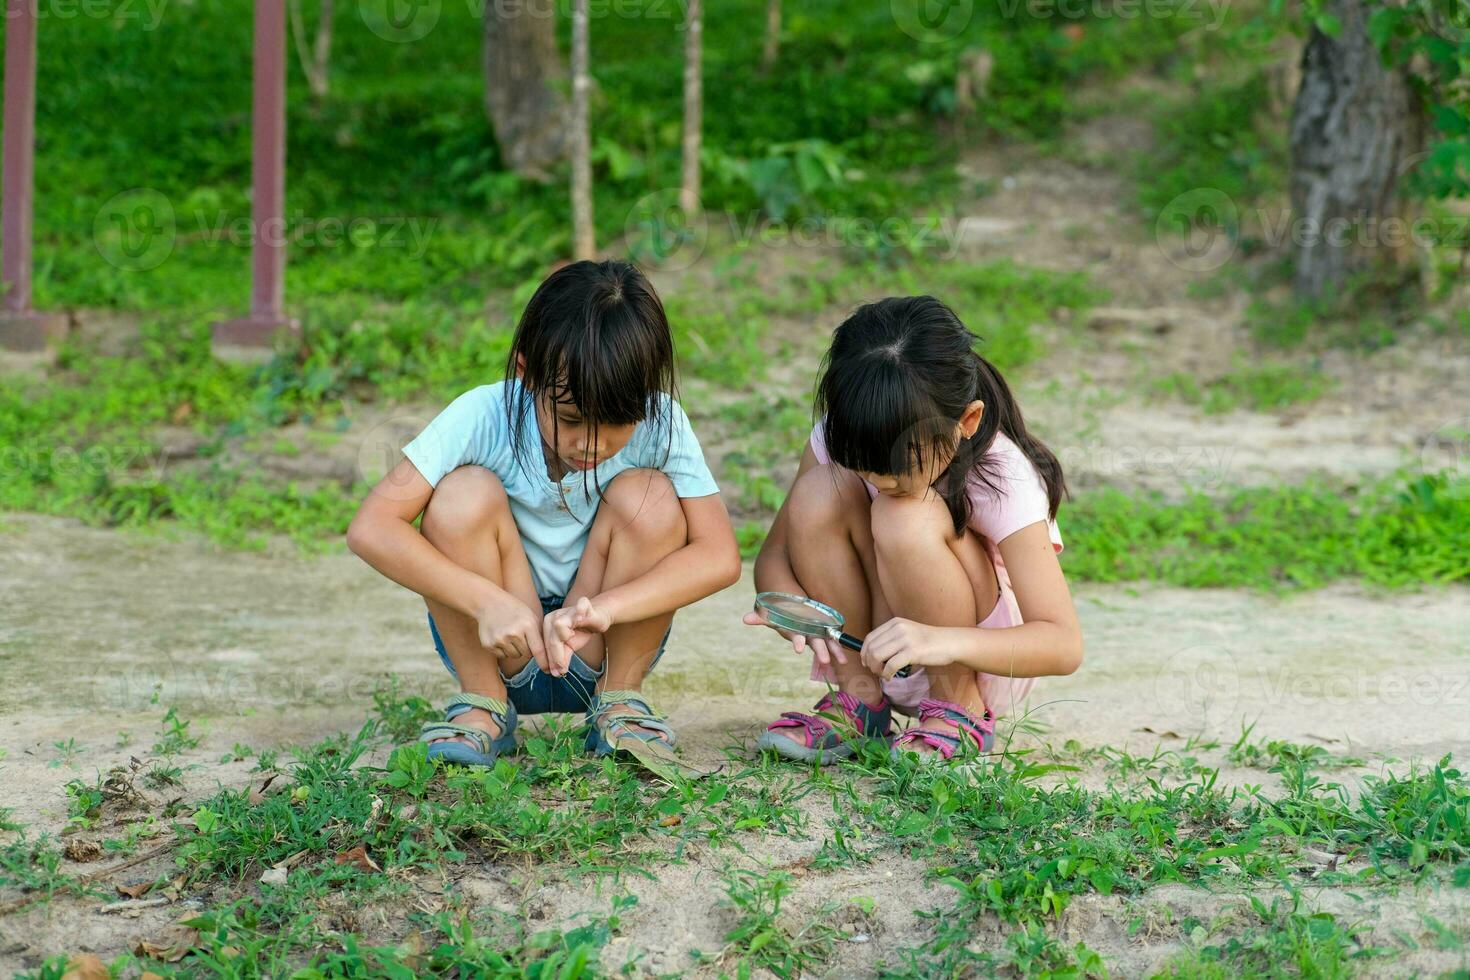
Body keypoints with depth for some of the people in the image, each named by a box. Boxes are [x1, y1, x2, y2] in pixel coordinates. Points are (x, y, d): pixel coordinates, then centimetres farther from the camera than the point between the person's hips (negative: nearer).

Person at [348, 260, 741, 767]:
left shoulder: (660, 423, -18)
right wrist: (488, 600, -39)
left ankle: (619, 699, -8)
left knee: (648, 497, -24)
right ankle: (483, 705, -11)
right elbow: (371, 529, -28)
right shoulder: (485, 416, -21)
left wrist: (605, 607, -40)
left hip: (605, 648, 1)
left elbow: (719, 554, -25)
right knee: (466, 493, -26)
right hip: (493, 642, 0)